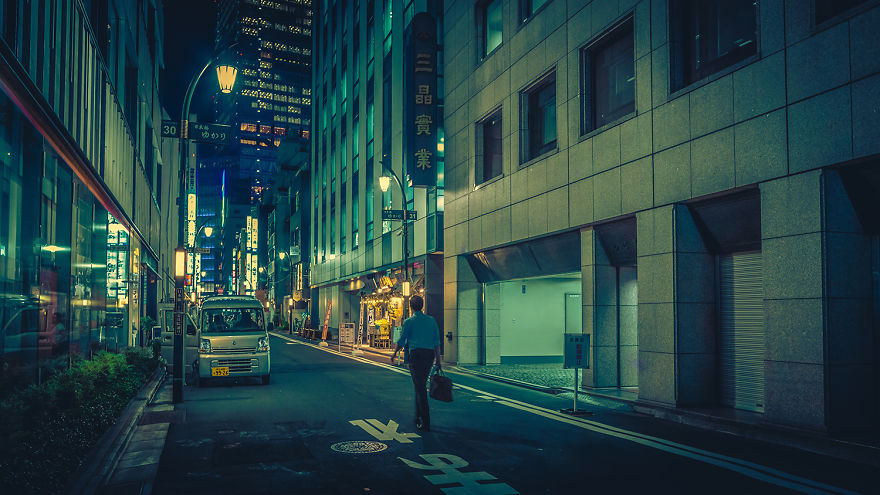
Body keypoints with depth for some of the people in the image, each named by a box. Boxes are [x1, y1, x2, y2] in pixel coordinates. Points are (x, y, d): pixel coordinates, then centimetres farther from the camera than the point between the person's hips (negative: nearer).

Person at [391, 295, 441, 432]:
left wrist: (394, 354, 21)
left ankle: (426, 423, -10)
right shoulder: (431, 320, 11)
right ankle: (418, 416, 25)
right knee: (421, 385, 19)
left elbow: (401, 342, 4)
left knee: (420, 388, -6)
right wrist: (438, 360, 13)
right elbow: (437, 342, 10)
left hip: (416, 354, -5)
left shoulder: (409, 322, -1)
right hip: (430, 354, 5)